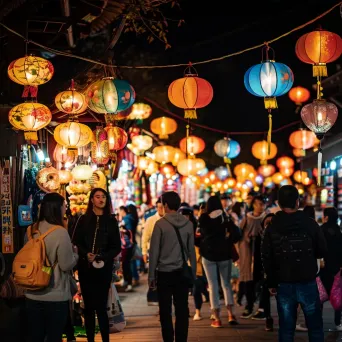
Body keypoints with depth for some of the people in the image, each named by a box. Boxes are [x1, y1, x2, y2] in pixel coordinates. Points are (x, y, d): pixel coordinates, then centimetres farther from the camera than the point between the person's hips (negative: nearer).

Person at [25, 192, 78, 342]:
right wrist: (75, 253, 3)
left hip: (32, 295, 6)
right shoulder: (60, 232, -17)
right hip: (55, 296, -6)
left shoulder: (32, 230, 4)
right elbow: (67, 265, -17)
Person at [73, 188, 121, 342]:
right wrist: (86, 254, -16)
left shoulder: (111, 221, 7)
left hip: (104, 268, -1)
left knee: (101, 307, -7)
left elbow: (117, 247, 4)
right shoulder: (84, 219, 7)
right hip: (86, 268, 1)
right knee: (89, 307, 4)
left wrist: (101, 257, -12)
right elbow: (76, 243, 3)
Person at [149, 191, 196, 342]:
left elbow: (154, 251, -6)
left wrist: (151, 275, 0)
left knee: (165, 312, 4)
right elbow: (191, 250, 4)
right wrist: (193, 272, 11)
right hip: (182, 273, 3)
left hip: (164, 273, -3)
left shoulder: (160, 224, -7)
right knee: (182, 310, 5)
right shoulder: (188, 224, 2)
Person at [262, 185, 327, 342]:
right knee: (315, 327, 8)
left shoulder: (272, 228, -2)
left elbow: (267, 258, -3)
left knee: (286, 328, 7)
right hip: (307, 282, -1)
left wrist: (271, 283, 5)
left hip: (284, 284, 2)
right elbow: (322, 251, 1)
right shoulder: (310, 224, -7)